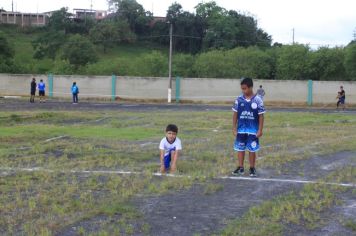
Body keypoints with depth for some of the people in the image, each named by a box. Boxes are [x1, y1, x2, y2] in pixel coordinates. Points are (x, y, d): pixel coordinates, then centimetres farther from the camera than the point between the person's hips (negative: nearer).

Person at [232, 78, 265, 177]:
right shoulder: (239, 99, -2)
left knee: (252, 150, 6)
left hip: (253, 130, -2)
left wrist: (260, 130, -7)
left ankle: (252, 168, 19)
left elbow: (261, 116, -5)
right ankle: (240, 168, 21)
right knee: (240, 149, 9)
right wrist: (234, 128, 2)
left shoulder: (257, 100, -9)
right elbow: (235, 114, 4)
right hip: (241, 130, 3)